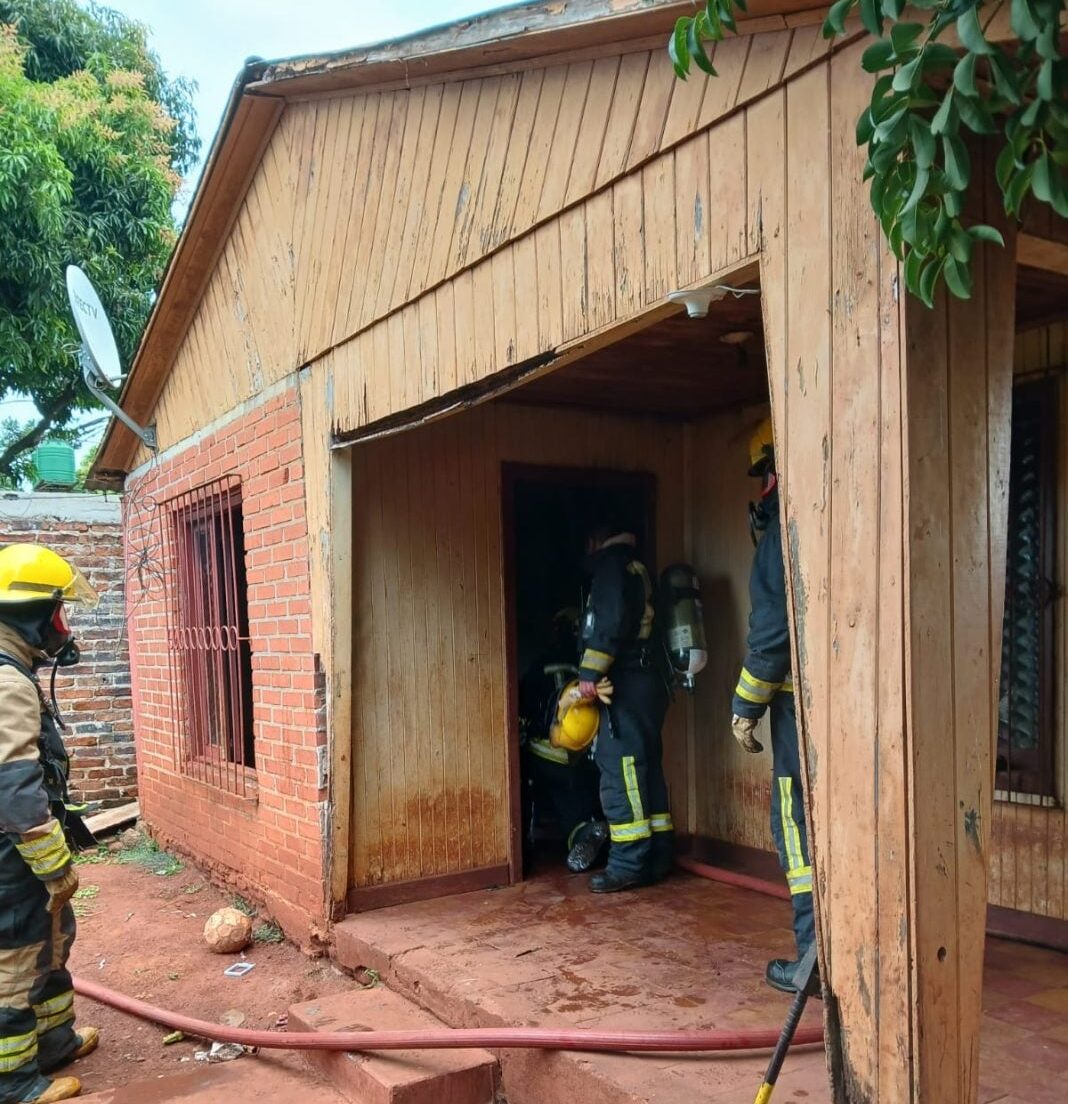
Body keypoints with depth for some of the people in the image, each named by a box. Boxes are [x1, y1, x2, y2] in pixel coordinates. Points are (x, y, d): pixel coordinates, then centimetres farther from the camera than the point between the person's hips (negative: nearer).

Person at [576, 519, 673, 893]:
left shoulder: (612, 564, -3)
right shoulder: (637, 568, 24)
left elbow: (611, 621, -17)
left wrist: (590, 671, -17)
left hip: (626, 682, -9)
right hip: (648, 681, 9)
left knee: (620, 770, -10)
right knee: (646, 770, 10)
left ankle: (628, 863, -10)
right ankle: (657, 858, 13)